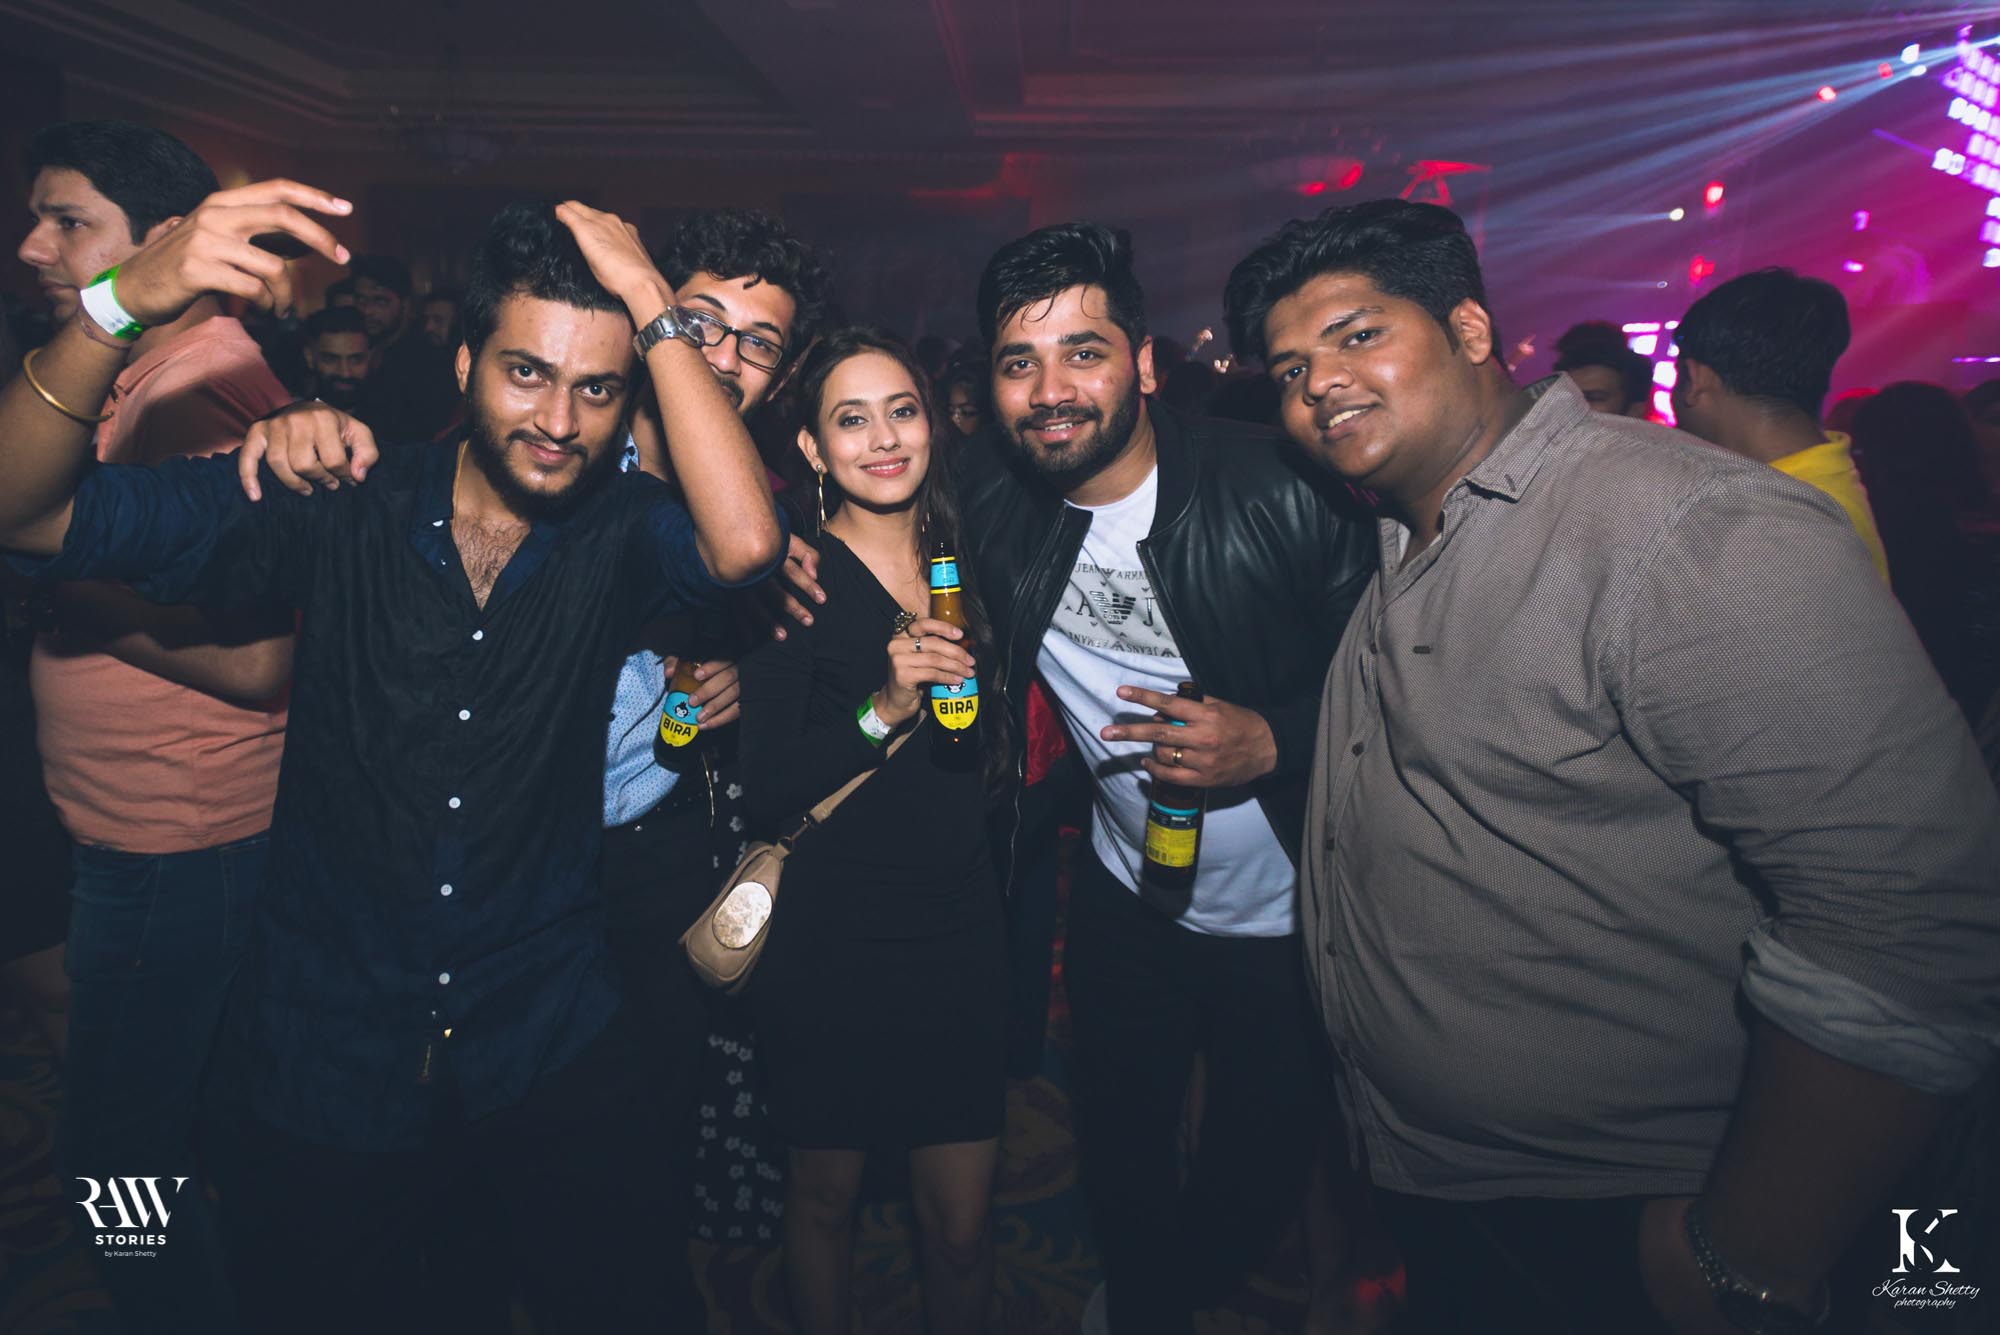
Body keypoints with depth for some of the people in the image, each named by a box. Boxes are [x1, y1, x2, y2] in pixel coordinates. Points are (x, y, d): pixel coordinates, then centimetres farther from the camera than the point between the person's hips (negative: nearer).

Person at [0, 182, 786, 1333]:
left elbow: (746, 541, -27)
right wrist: (126, 305, -28)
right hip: (332, 1057, 1)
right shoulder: (338, 513, -7)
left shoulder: (620, 535, -6)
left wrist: (654, 306, -22)